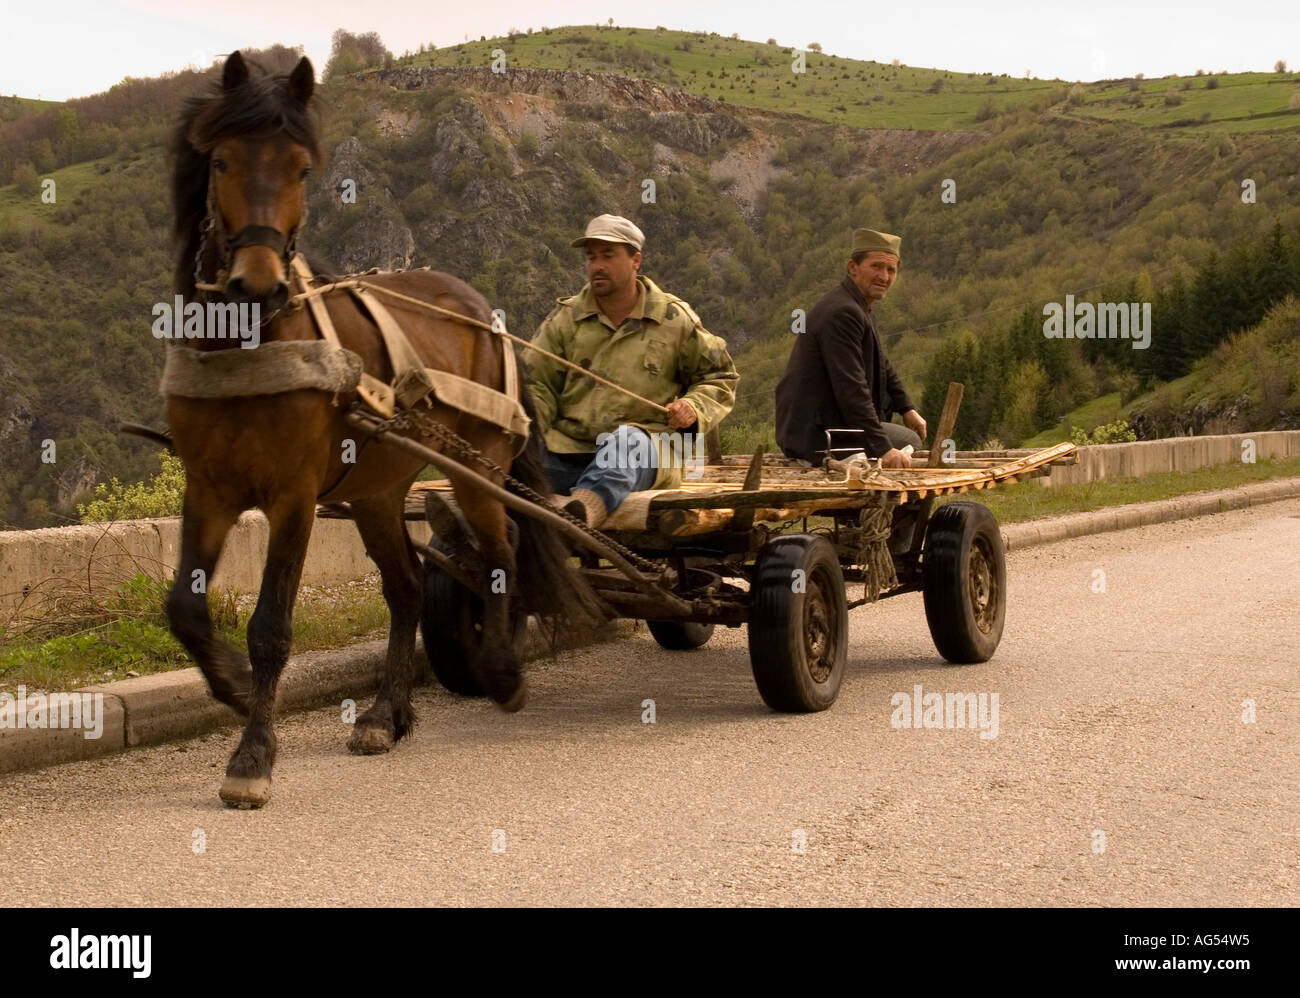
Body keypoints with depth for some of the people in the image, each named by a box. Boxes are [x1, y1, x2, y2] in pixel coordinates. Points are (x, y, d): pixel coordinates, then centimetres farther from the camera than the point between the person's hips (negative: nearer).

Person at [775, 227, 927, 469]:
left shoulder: (862, 308, 12)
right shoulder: (841, 313, -23)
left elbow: (880, 365, 28)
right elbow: (850, 388, -28)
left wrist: (906, 408, 23)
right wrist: (882, 449, -29)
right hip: (816, 437, -11)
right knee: (909, 441, -3)